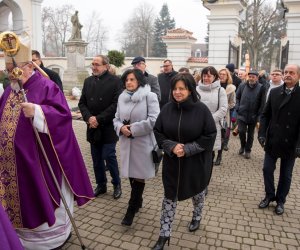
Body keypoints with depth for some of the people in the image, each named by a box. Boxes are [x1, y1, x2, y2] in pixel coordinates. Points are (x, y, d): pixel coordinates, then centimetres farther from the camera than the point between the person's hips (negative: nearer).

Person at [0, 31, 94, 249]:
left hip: (40, 162, -7)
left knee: (44, 199, 7)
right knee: (20, 199, 19)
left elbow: (63, 115, -22)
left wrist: (37, 111, -34)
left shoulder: (46, 87, -13)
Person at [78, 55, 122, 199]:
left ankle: (117, 184, 18)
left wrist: (99, 119, -17)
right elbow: (82, 103, 8)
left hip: (108, 127, -5)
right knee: (96, 159, 11)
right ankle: (101, 185, 27)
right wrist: (89, 118, -10)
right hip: (93, 128, 5)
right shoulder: (88, 81, 11)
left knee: (109, 156, -3)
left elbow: (116, 104, -14)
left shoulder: (115, 81, -7)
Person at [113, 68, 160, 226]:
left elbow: (153, 120, -16)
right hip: (126, 142, 6)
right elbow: (116, 119, 12)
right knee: (131, 173, 15)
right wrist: (121, 127, -11)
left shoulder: (149, 96, -9)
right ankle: (138, 201, 37)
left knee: (139, 176, 2)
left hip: (143, 142, -5)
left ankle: (131, 210, 14)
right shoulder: (122, 97, 8)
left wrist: (133, 129, -16)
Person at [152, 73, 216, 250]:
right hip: (172, 161, 2)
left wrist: (187, 149, -21)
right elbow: (158, 132, -1)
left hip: (196, 162, -1)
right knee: (170, 196, 8)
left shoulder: (201, 109, -15)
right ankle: (164, 234, 20)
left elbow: (210, 136, -13)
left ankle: (197, 217, 51)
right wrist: (171, 146, -18)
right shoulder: (167, 108, -6)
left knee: (197, 192, 22)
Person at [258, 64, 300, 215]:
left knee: (286, 175, 13)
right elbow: (265, 115, 3)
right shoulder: (274, 92, 1)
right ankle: (269, 196, 30)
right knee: (267, 169, 9)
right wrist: (262, 133, -9)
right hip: (272, 141, 3)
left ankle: (280, 200, 30)